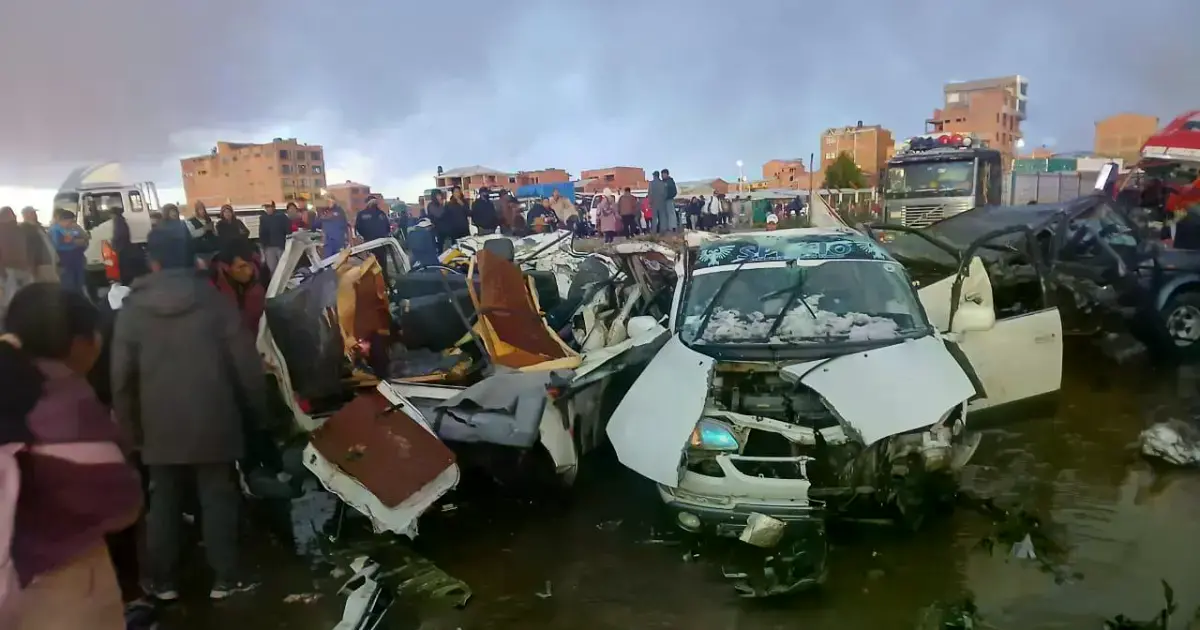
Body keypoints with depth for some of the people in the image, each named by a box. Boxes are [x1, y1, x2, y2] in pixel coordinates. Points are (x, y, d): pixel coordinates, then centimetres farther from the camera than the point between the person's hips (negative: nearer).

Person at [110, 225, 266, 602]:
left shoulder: (133, 308, 0)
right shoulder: (213, 299, -4)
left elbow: (122, 375, 1)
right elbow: (246, 361, -6)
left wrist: (130, 425, 12)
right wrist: (256, 410, 6)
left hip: (160, 425, 2)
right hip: (214, 419, -1)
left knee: (164, 502, 13)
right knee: (218, 497, 6)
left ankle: (163, 582, 22)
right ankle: (225, 578, 10)